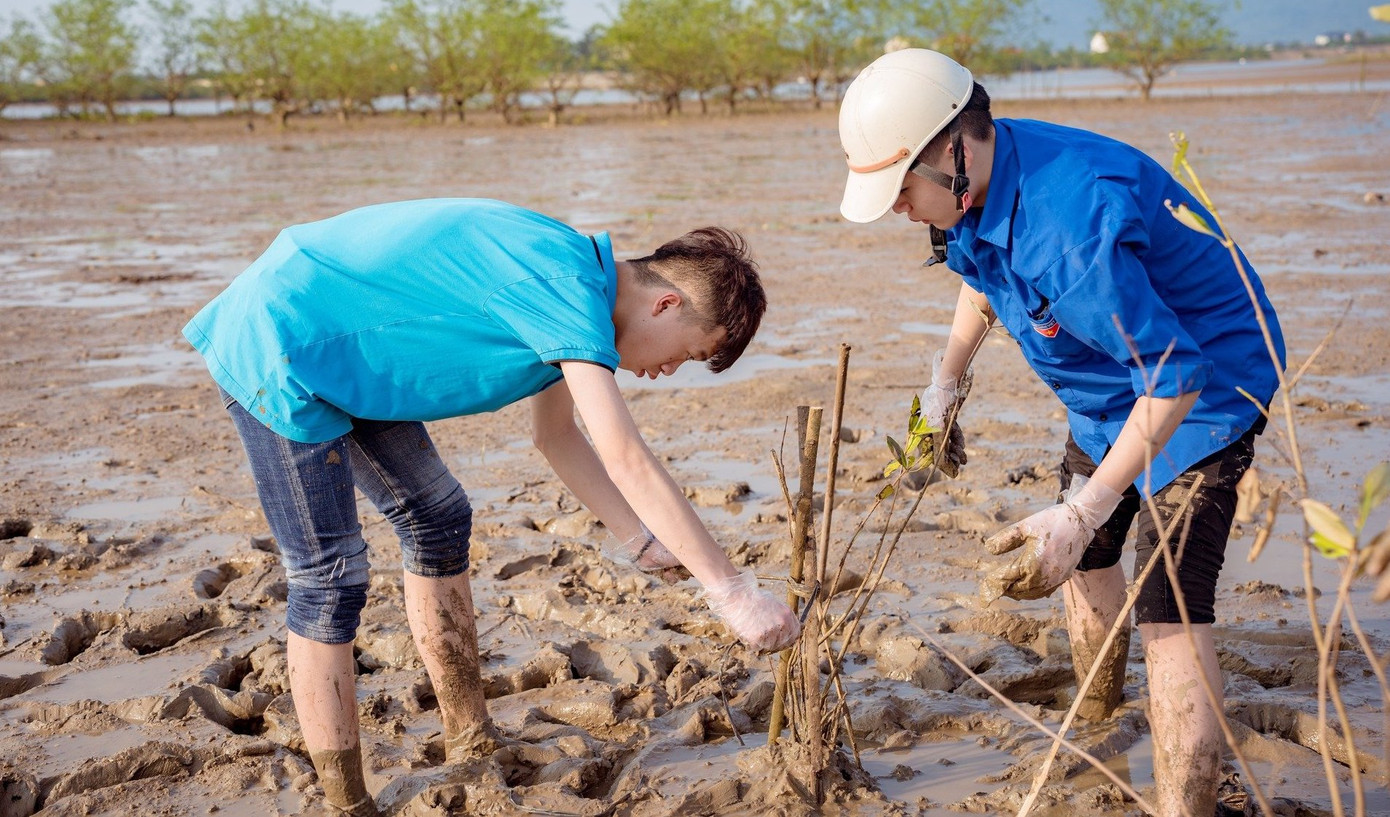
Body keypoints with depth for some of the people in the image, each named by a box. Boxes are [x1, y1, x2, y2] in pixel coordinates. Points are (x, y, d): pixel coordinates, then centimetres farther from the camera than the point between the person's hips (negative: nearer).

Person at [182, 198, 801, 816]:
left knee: (436, 519, 13)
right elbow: (626, 459, -32)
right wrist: (734, 593, -29)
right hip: (275, 352, -10)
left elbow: (558, 436, 16)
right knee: (329, 580, -8)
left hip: (335, 354, 10)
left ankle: (472, 744, 25)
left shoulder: (574, 283, 5)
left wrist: (640, 542, 12)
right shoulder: (567, 285, -25)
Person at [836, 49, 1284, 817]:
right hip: (1104, 394, 9)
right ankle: (1096, 725, 47)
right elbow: (983, 274, 15)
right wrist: (945, 378, 7)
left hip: (1200, 392, -9)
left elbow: (1174, 377, -37)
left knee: (1169, 608, -18)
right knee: (1081, 557, 22)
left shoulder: (1072, 221, -40)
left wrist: (1083, 511, -40)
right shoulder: (974, 190, -11)